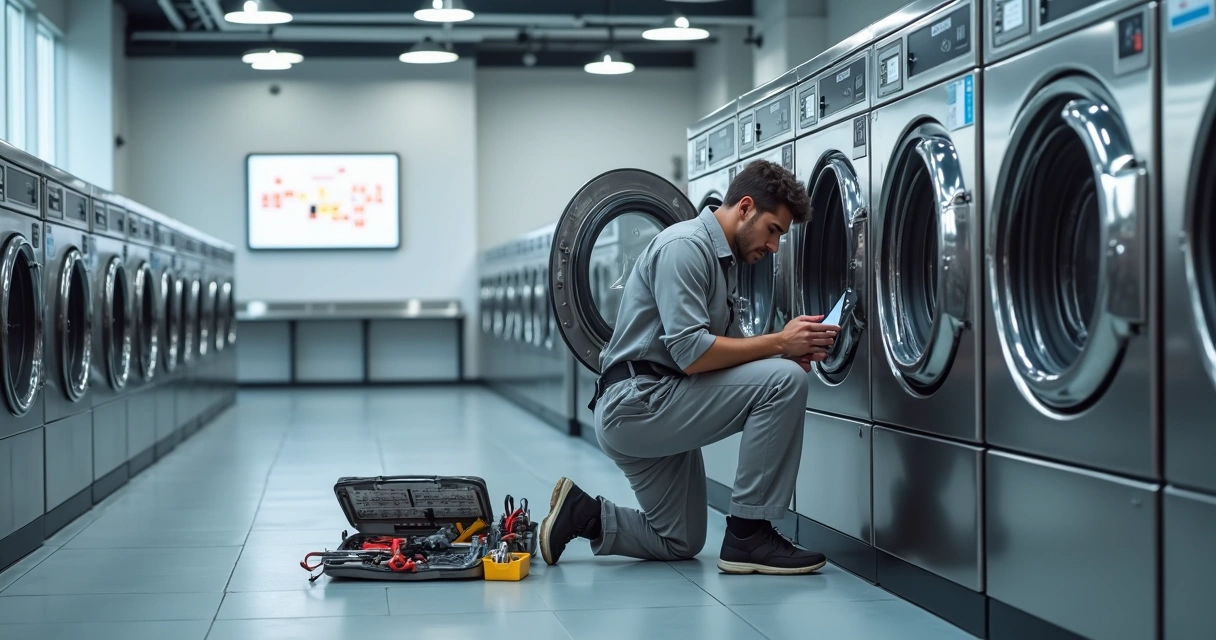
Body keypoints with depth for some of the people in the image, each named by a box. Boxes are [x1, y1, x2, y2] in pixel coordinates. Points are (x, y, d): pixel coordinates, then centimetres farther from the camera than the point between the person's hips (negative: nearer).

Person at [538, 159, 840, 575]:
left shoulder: (722, 259, 16)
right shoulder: (685, 246, -15)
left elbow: (718, 352, 15)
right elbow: (692, 354, -24)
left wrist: (791, 351, -1)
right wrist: (779, 343, -19)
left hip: (654, 412, 11)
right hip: (635, 403, -11)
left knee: (680, 543, 18)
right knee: (783, 381, -21)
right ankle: (748, 535, -15)